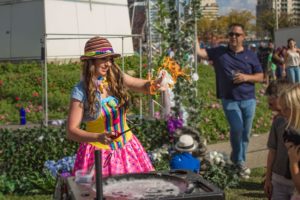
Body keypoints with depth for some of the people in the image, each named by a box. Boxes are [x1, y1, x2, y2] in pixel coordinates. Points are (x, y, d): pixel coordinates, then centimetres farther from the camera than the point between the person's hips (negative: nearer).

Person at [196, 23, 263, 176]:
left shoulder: (251, 55, 5)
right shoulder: (219, 52, 2)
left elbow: (260, 77, 6)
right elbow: (199, 52, -6)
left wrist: (246, 77, -12)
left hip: (248, 100, 2)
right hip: (229, 100, -2)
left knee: (245, 132, 9)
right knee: (237, 128, -15)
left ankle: (240, 160, 28)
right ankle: (238, 160, 9)